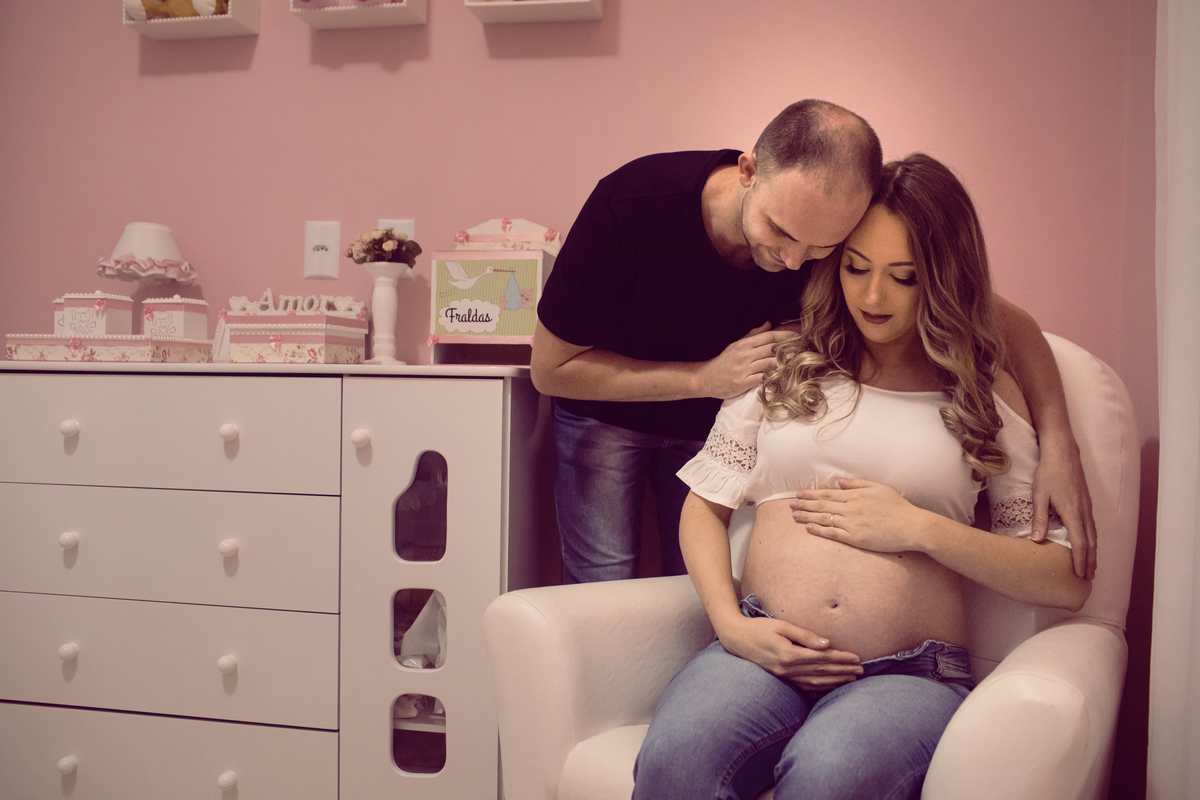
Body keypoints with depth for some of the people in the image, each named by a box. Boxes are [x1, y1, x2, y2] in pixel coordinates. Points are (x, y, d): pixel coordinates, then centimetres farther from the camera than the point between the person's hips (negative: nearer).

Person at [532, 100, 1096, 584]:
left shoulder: (850, 242, -28)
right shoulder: (631, 205, -34)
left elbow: (1006, 321, -18)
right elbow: (551, 367, -23)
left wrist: (1058, 446, -33)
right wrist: (705, 377, -30)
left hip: (716, 424, 2)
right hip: (606, 414, -2)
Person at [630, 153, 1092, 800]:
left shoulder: (984, 392, 11)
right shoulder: (786, 366, 16)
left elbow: (1068, 580, 5)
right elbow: (705, 505, 14)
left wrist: (919, 528, -6)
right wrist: (731, 625, -4)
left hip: (908, 674, -1)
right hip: (763, 654, 1)